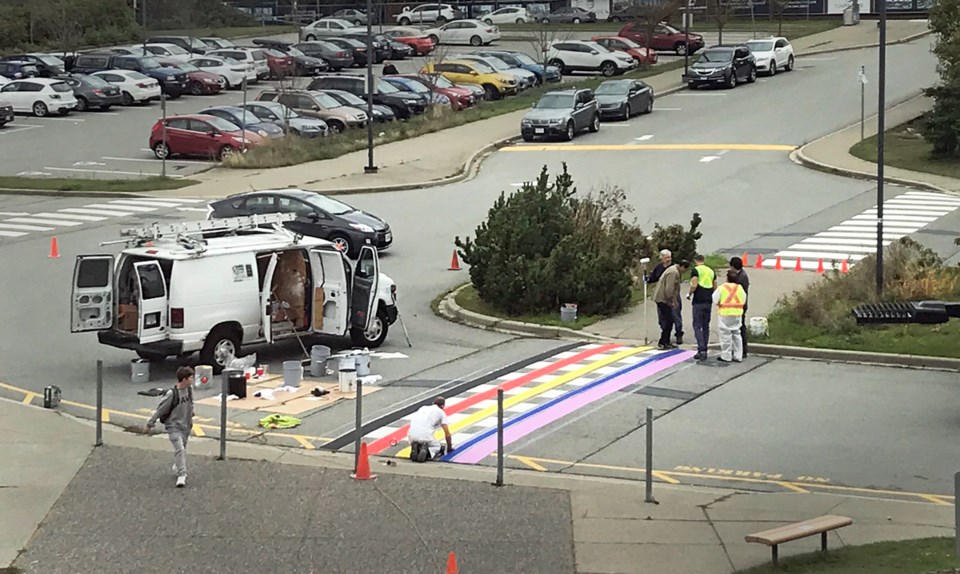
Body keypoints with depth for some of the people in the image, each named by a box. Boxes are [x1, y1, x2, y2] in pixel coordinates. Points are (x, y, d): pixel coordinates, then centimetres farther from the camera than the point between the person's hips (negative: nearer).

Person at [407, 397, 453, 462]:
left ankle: (415, 449, -2)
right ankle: (427, 451, -10)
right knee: (438, 448, 22)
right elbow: (447, 434, 14)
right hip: (426, 435, -4)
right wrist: (449, 448, 31)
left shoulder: (423, 408, 31)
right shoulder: (441, 412, 18)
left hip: (411, 435, 4)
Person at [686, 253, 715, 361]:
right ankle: (704, 350, 15)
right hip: (709, 301, 6)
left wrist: (689, 294, 0)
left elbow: (694, 285, -16)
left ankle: (701, 349, -17)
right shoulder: (711, 271, 13)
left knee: (697, 326, -4)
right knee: (706, 326, 13)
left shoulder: (695, 270, -7)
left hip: (698, 301, -6)